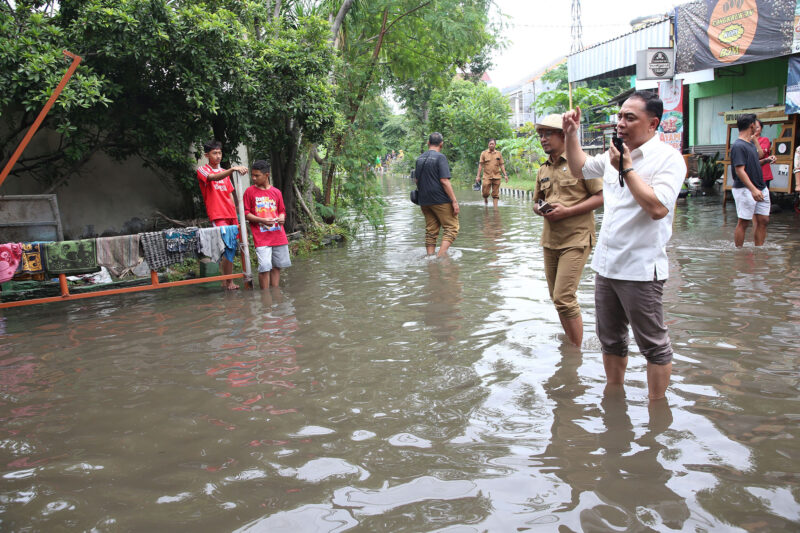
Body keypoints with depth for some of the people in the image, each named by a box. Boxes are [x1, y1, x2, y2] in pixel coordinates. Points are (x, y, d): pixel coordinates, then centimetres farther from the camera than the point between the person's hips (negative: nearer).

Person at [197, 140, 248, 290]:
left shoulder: (225, 172, 19)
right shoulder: (202, 170, -1)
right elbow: (214, 178, -24)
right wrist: (232, 169, -39)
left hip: (231, 215, 7)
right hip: (217, 215, -7)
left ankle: (226, 281, 14)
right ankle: (229, 281, -9)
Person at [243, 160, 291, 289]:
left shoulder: (276, 192, 9)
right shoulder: (250, 191, 1)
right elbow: (246, 213, 0)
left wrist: (282, 217, -5)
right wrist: (262, 220, -15)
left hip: (278, 236, 4)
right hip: (261, 238, -4)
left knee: (277, 266, 9)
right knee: (265, 267, -11)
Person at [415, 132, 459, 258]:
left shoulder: (419, 159, 10)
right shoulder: (440, 157, -10)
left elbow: (416, 180, 17)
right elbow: (444, 181, -17)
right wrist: (454, 201, -14)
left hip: (424, 201, 7)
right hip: (440, 200, -7)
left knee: (430, 231, 12)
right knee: (451, 228, 1)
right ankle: (440, 256, -11)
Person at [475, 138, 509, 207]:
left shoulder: (499, 154, 8)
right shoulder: (484, 153, 3)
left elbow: (502, 165, 11)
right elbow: (480, 165, 2)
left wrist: (505, 175, 3)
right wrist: (478, 176, -4)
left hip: (496, 176, 1)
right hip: (487, 176, -1)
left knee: (495, 194, 2)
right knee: (485, 193, -4)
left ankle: (495, 207, 7)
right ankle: (485, 199, 28)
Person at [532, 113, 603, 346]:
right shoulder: (543, 169, 14)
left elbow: (601, 196, -10)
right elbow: (536, 202, 24)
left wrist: (567, 211, -18)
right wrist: (541, 210, -1)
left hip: (575, 240, -7)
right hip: (550, 240, 7)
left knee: (564, 298, -13)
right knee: (557, 298, 13)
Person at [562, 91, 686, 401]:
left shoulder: (668, 158, -11)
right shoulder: (615, 154, 12)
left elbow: (657, 207, -24)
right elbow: (579, 169, 28)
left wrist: (627, 169, -18)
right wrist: (571, 134, 16)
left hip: (641, 269, -8)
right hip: (606, 264, 8)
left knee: (653, 344, 4)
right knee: (610, 340, 19)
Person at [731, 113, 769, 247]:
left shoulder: (750, 144, 15)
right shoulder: (738, 146, -14)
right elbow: (739, 170, -22)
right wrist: (753, 189, -28)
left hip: (760, 188, 9)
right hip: (745, 190, -9)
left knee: (763, 220, 8)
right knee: (743, 222, -2)